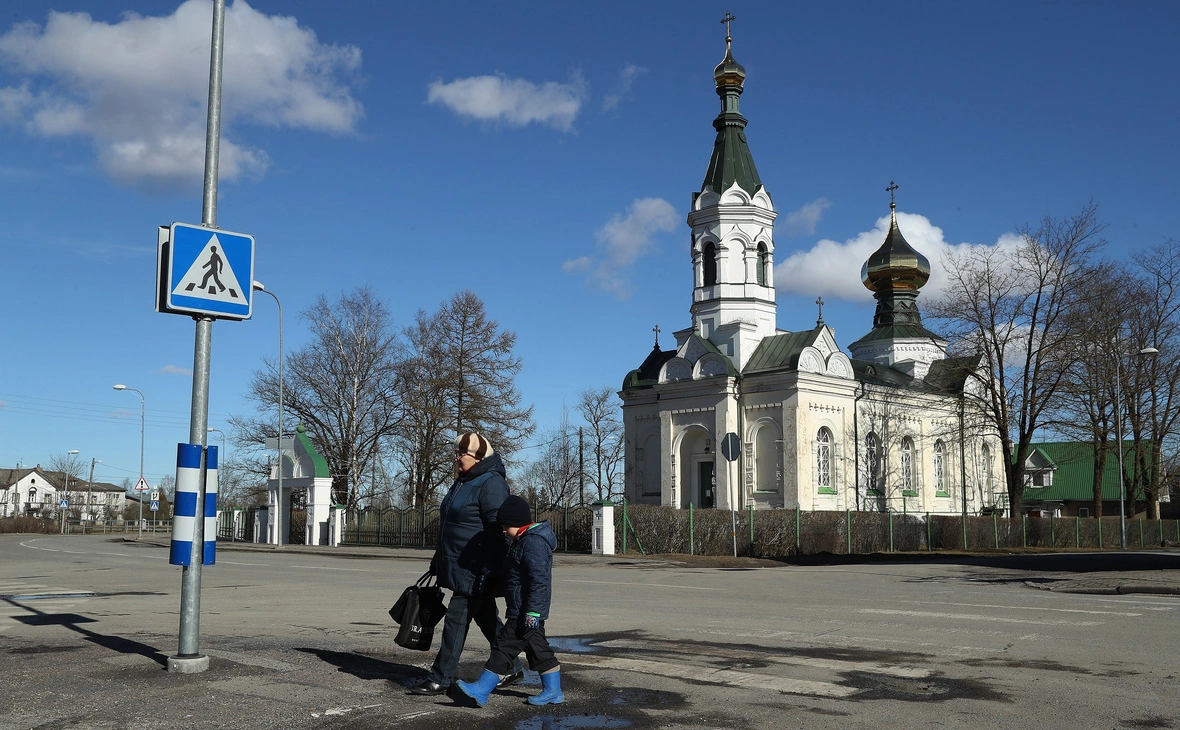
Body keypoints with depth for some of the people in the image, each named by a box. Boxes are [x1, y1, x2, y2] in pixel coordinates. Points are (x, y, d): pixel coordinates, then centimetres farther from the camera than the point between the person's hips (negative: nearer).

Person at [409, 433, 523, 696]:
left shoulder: (491, 484, -16)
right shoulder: (463, 481, 15)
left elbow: (496, 530, -21)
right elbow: (450, 526, 22)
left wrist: (487, 572, -25)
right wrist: (438, 563, 24)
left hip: (473, 571, -10)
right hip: (459, 566, 10)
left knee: (456, 619, -4)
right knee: (487, 619, 16)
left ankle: (441, 678, 4)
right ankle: (513, 668, 26)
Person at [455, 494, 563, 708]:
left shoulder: (533, 543, -20)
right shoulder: (524, 540, 14)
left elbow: (539, 581, -25)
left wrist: (532, 612, -25)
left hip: (524, 613, -11)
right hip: (526, 612, 11)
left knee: (505, 648, -6)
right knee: (538, 649, 15)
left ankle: (481, 690, -1)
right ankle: (553, 691, 21)